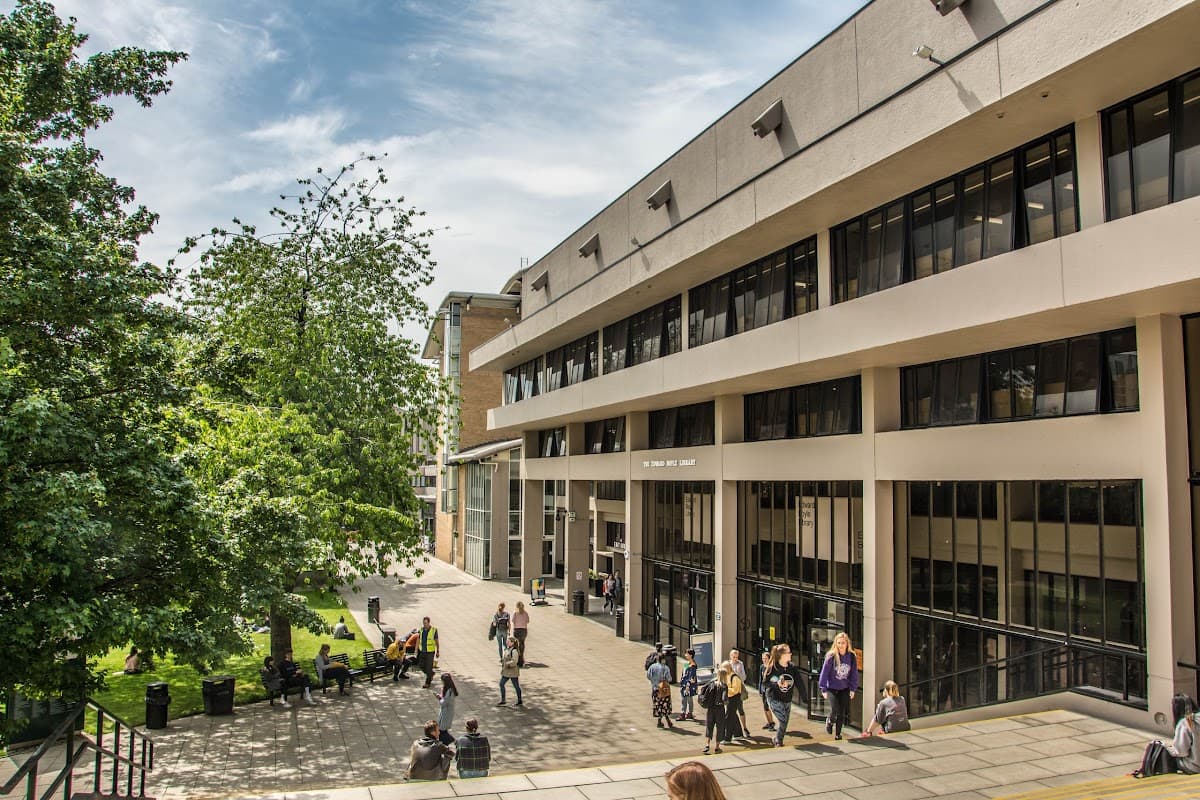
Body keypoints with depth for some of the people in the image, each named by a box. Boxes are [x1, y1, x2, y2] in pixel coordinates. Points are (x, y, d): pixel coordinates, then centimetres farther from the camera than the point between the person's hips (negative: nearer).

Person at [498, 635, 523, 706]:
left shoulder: (514, 651, -21)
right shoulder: (508, 649, 6)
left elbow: (514, 661, -27)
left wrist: (506, 664, -24)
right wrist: (502, 660, 3)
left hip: (513, 671, -9)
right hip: (506, 671, 9)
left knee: (516, 685, 5)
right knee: (501, 684, 8)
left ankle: (520, 701, 21)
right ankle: (503, 700, 19)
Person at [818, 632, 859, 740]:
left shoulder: (852, 657, -5)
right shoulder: (831, 657, -14)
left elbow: (854, 674, 4)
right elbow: (824, 673, -9)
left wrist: (852, 689, 3)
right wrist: (823, 689, -8)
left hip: (844, 689, 3)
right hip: (831, 688, -3)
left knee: (842, 713, 3)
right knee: (835, 709, -16)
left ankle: (838, 734, 20)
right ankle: (830, 721, 18)